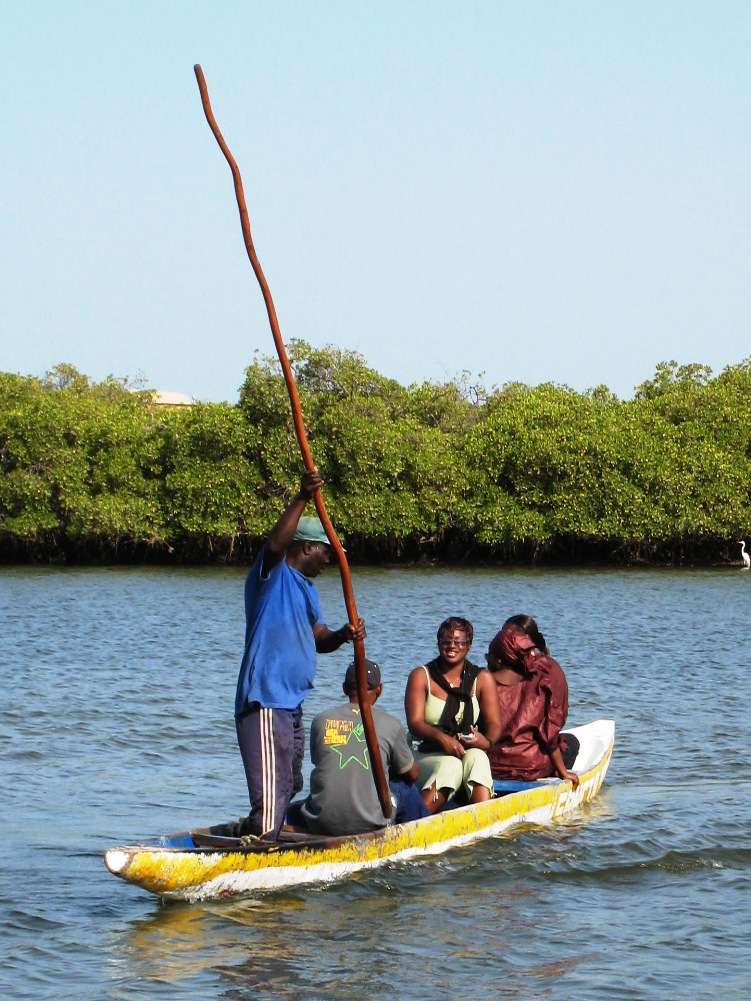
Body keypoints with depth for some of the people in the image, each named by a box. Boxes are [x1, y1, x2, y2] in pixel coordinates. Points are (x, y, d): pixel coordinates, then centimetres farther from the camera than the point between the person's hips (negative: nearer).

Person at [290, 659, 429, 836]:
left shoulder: (321, 720, 3)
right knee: (406, 787, 30)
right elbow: (412, 773, 14)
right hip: (369, 824, -1)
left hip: (322, 823, 2)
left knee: (293, 810, 39)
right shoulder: (391, 724, -1)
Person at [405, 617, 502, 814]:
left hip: (471, 754, 2)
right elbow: (415, 723, -7)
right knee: (451, 766, -36)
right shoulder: (421, 676, 5)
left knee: (476, 757, -34)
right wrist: (441, 737, -28)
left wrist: (487, 741, -23)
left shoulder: (482, 679, 11)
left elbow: (493, 723, 2)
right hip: (428, 756, -2)